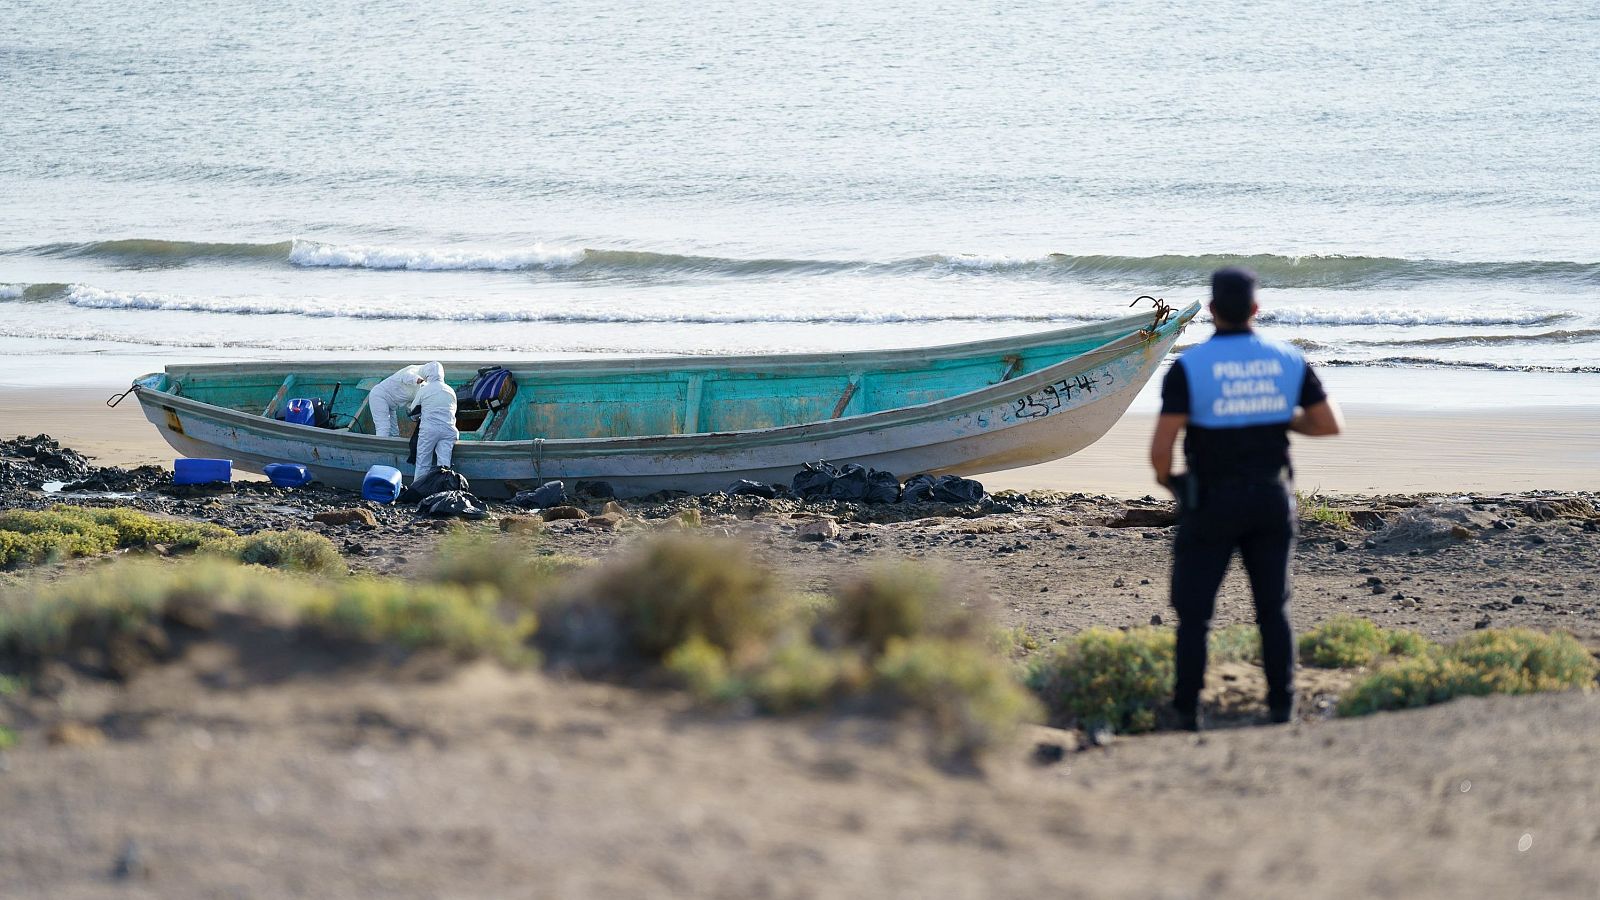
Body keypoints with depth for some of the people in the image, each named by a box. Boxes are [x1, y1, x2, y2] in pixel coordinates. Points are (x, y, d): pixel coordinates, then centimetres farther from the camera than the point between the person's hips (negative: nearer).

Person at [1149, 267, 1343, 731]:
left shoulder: (1190, 366, -16)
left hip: (1211, 504, -3)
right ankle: (1282, 708, 11)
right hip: (1271, 499, 3)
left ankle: (1187, 715, 5)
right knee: (1273, 608, 14)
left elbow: (1160, 448, -19)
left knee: (1194, 612, 7)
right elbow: (1330, 425, 0)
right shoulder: (1288, 360, -4)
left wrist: (1163, 476, 4)